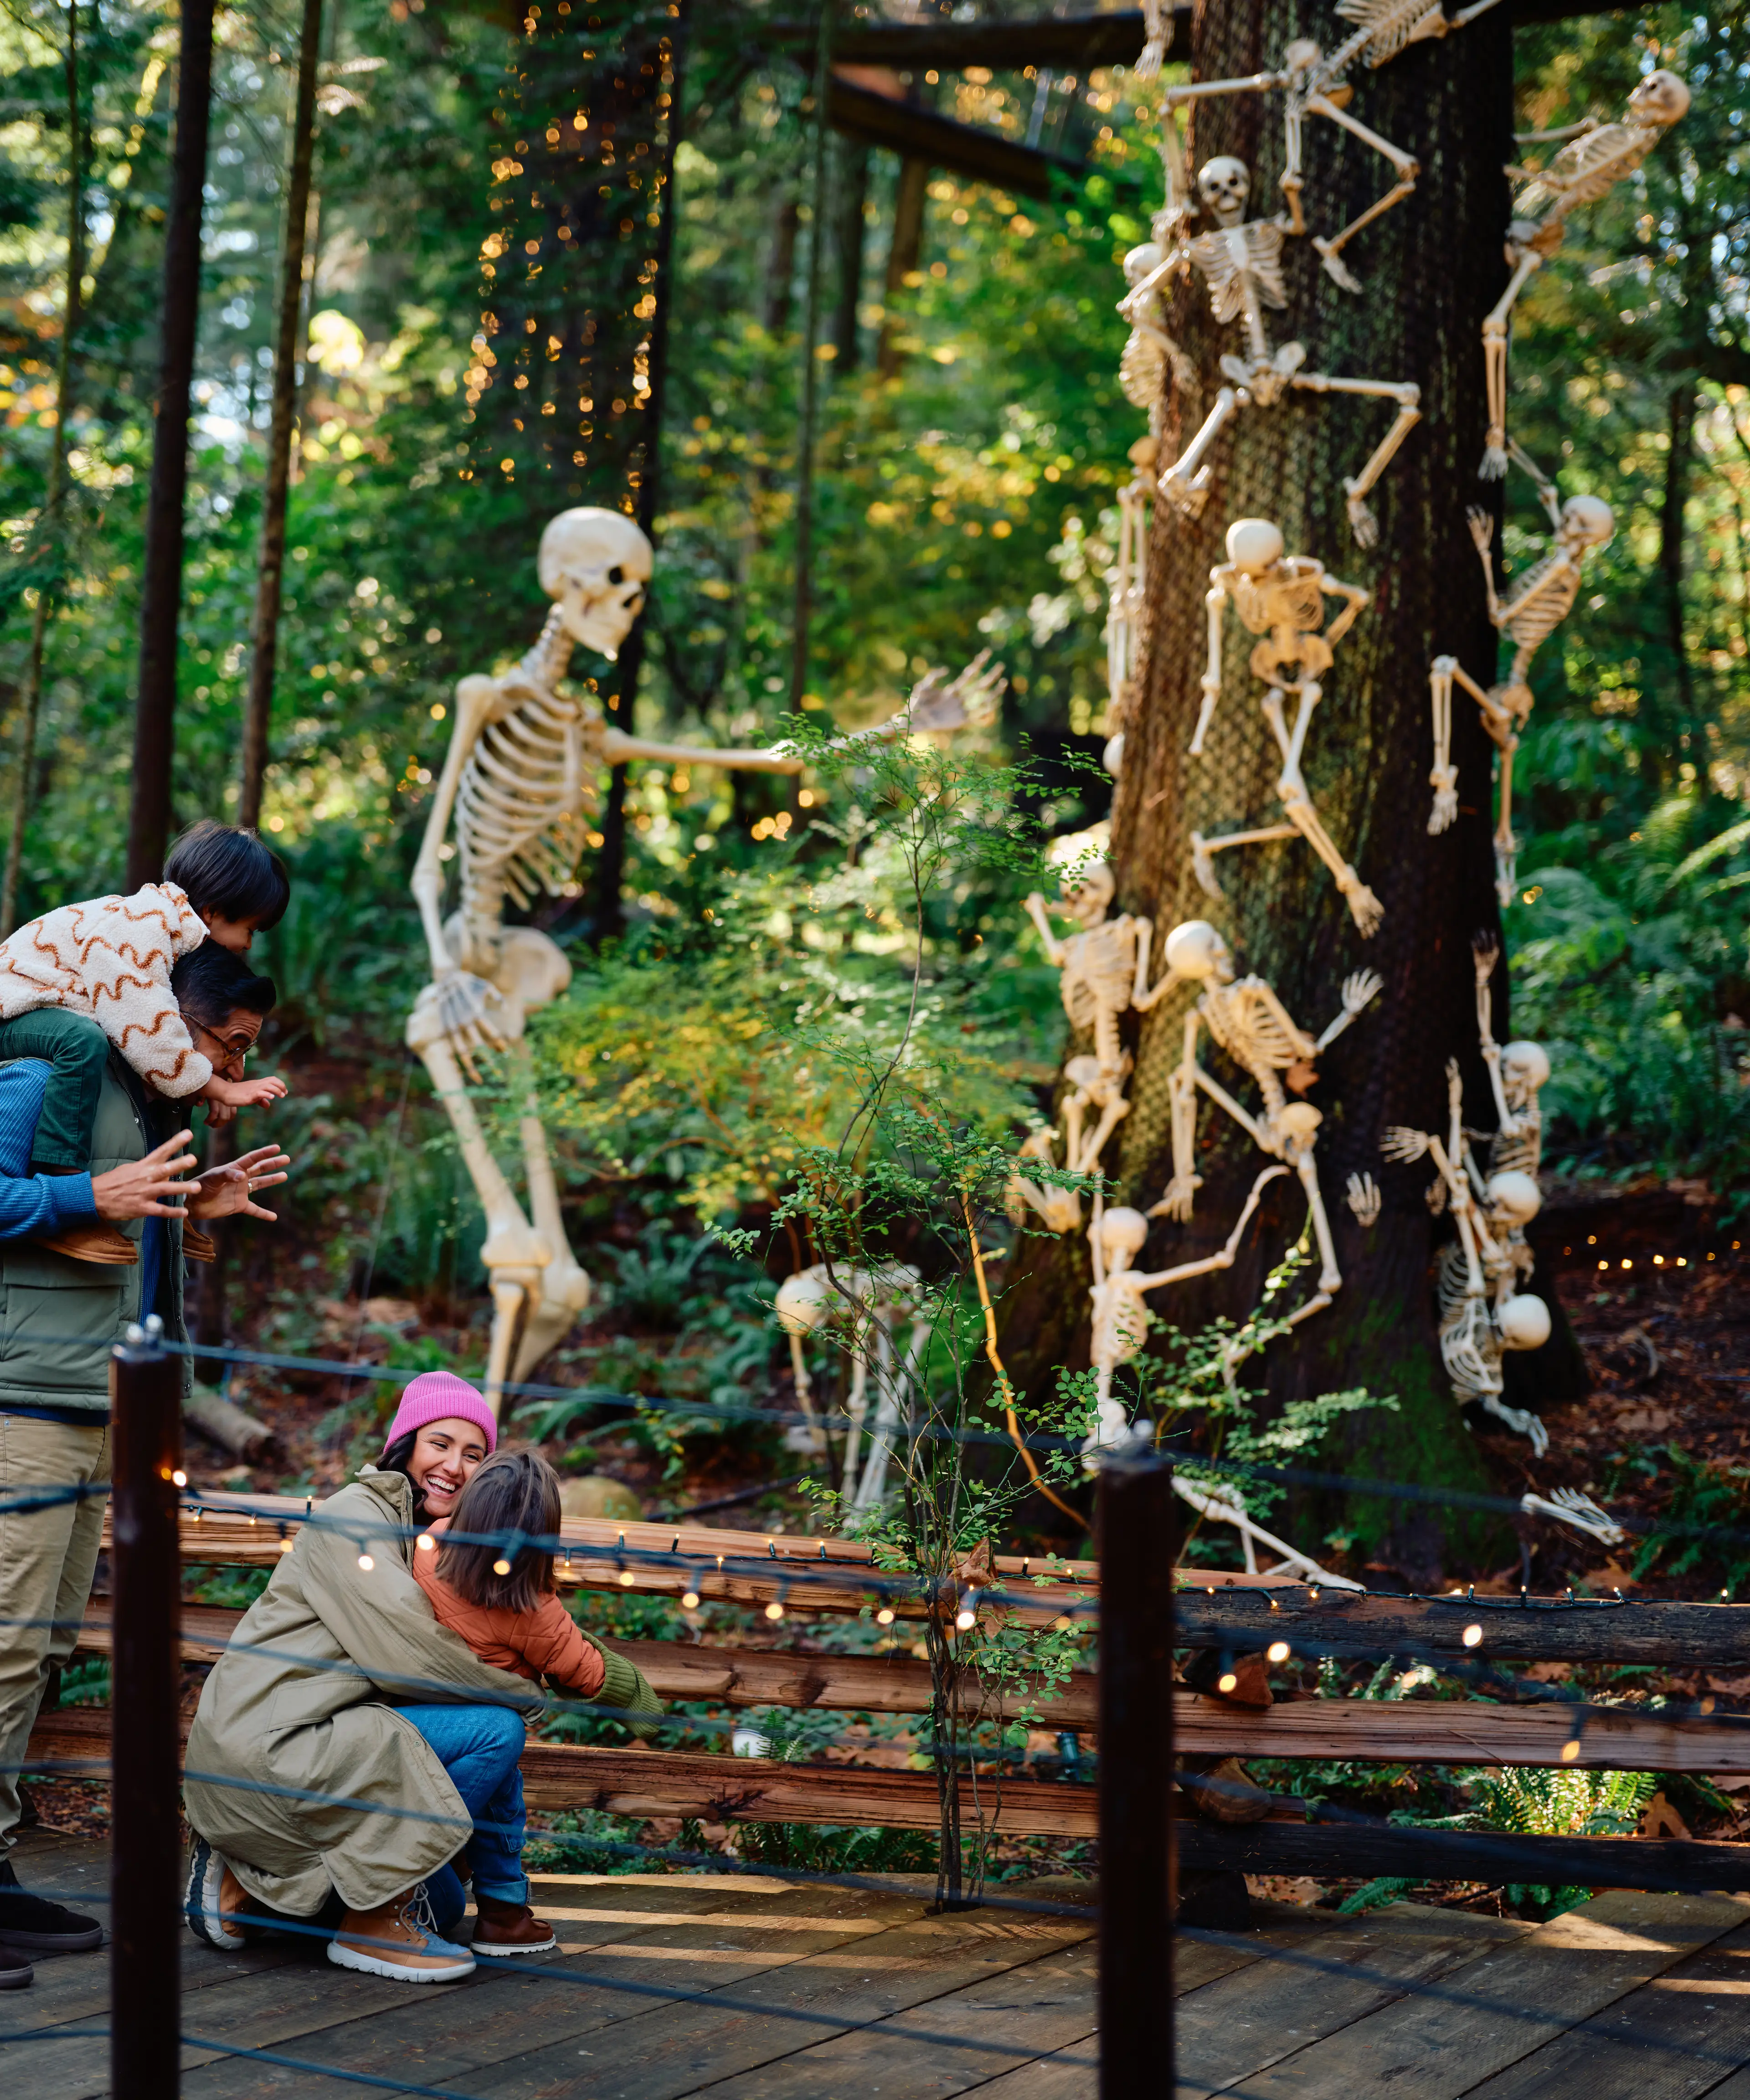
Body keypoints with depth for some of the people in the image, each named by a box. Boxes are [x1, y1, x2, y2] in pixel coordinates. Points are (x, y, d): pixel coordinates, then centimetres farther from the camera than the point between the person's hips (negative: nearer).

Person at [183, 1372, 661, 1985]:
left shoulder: (428, 1541, 18)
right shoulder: (355, 1516, -12)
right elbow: (408, 1656, -20)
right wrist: (523, 1695, -7)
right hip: (265, 1745, -10)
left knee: (440, 1906, 17)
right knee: (494, 1729, -18)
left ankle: (246, 1883, 16)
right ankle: (371, 1925, -10)